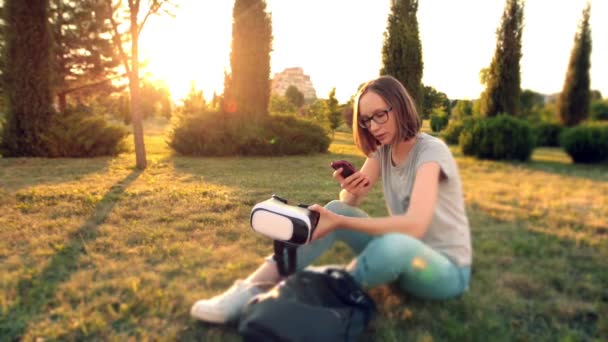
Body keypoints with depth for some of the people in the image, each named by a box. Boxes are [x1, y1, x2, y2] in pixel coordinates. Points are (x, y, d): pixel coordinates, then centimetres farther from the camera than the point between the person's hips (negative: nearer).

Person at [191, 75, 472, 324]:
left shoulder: (431, 150, -20)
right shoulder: (384, 150, 2)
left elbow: (414, 225, -34)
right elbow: (350, 203, -3)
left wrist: (339, 223, -37)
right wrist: (349, 190, -27)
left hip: (447, 269, -6)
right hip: (401, 256, 6)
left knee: (394, 245, -41)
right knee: (336, 210, -15)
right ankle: (253, 289, -22)